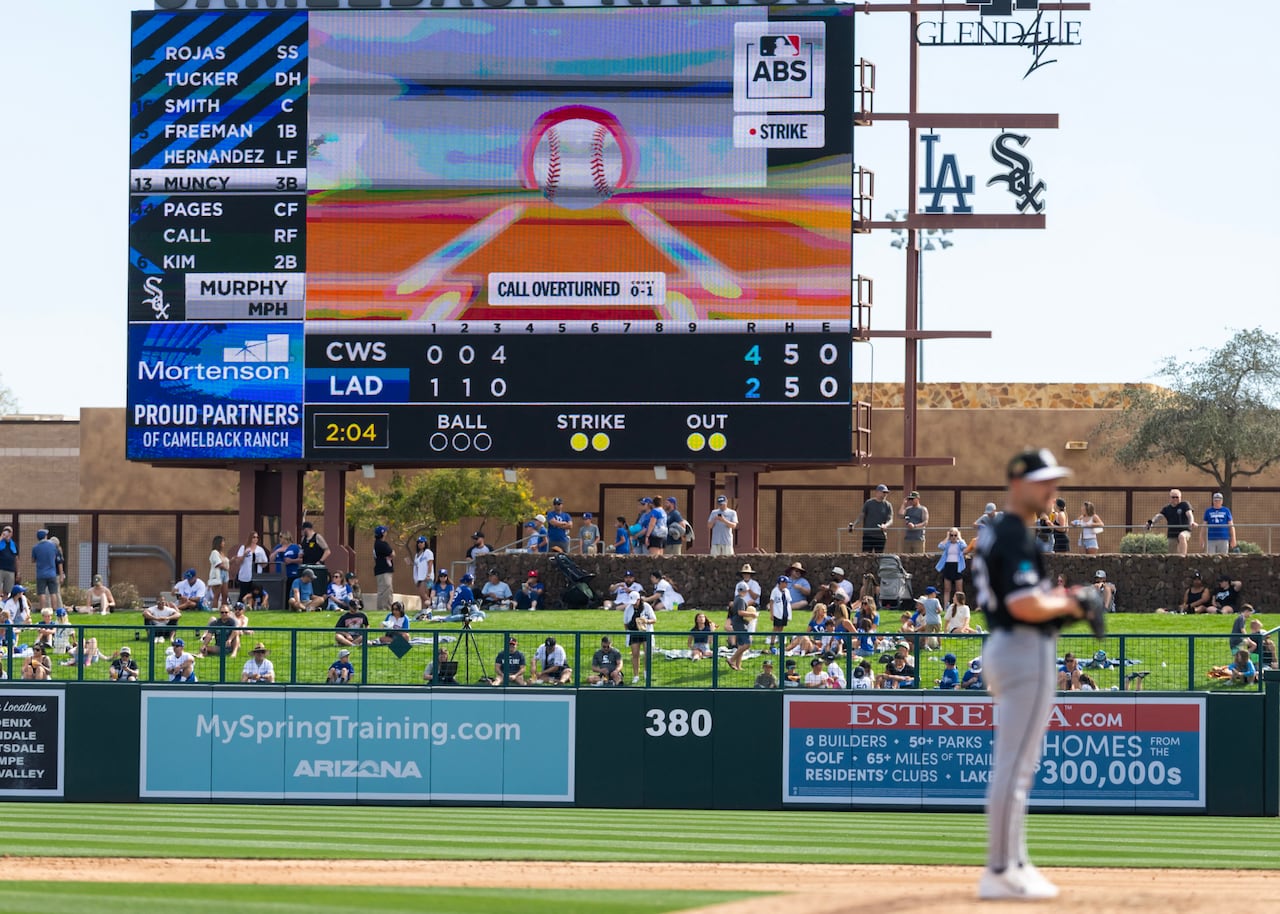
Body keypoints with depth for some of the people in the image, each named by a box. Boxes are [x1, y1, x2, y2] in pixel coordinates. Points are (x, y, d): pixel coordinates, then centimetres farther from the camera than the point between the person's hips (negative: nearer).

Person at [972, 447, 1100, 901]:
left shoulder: (993, 532, 15)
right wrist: (1068, 604, -9)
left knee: (1015, 766, 16)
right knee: (1015, 766, -10)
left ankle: (1014, 864, 21)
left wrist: (1057, 596, 12)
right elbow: (1025, 606, -26)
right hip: (1028, 652, -11)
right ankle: (1001, 872, -10)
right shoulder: (1016, 537, -17)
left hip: (1001, 646, 11)